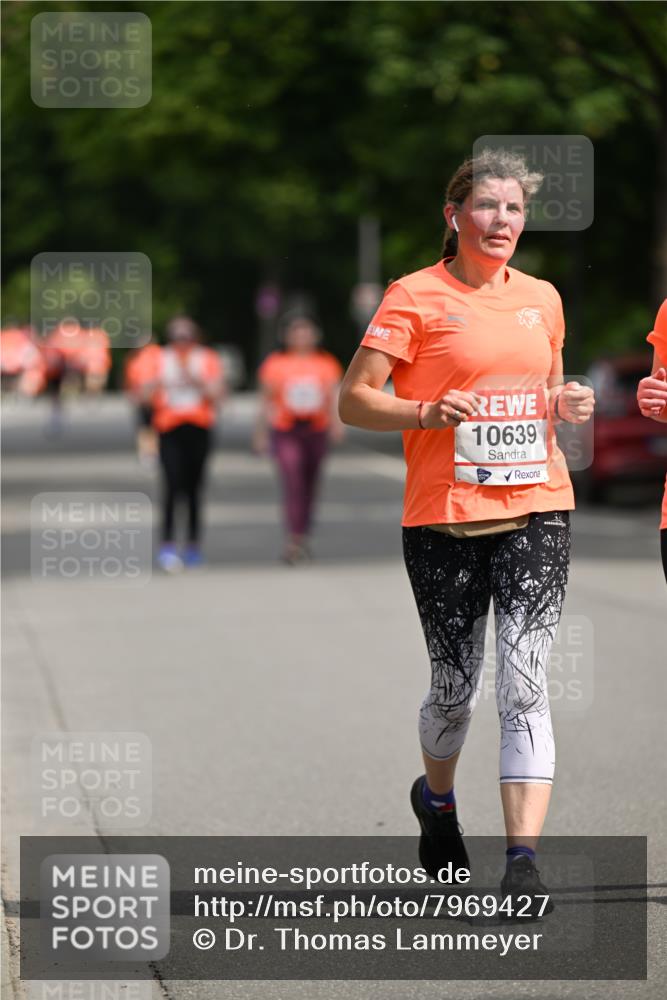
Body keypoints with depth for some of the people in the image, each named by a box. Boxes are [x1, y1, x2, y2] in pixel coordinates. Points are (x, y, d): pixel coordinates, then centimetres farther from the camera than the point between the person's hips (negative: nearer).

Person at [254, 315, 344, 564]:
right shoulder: (275, 364, 4)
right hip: (286, 432, -3)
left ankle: (303, 536, 24)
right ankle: (293, 540, -20)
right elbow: (266, 400, 9)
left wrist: (337, 422, -15)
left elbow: (334, 396, 2)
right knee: (293, 483, -16)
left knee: (310, 485, 8)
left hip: (316, 431, 3)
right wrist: (261, 432, 8)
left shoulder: (326, 364, 8)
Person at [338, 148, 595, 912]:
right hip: (444, 517, -2)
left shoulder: (542, 299, 13)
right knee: (455, 686, 8)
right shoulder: (416, 297, -2)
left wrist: (566, 405, 4)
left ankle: (523, 856, -15)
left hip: (536, 511, 2)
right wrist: (428, 412, -21)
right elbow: (354, 399, -4)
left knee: (524, 683, -11)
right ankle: (436, 799, 40)